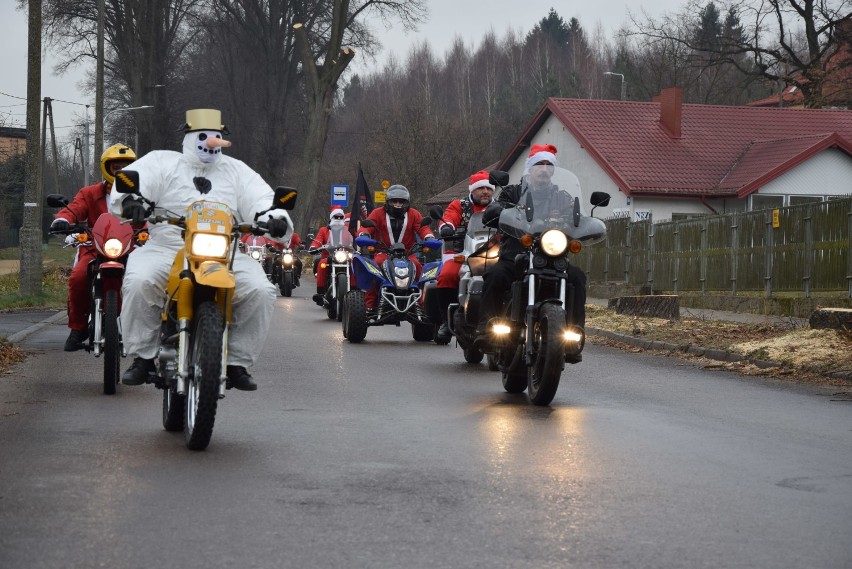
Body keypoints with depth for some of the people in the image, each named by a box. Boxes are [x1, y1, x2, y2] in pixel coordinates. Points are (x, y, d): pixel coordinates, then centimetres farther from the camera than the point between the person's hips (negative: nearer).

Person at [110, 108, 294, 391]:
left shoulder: (237, 171, 21)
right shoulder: (163, 162, 12)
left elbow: (261, 198, 9)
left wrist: (275, 218, -14)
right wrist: (130, 199, -29)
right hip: (166, 248, -2)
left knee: (261, 291, -22)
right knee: (138, 282, -32)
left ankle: (237, 363, -10)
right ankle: (143, 356, -15)